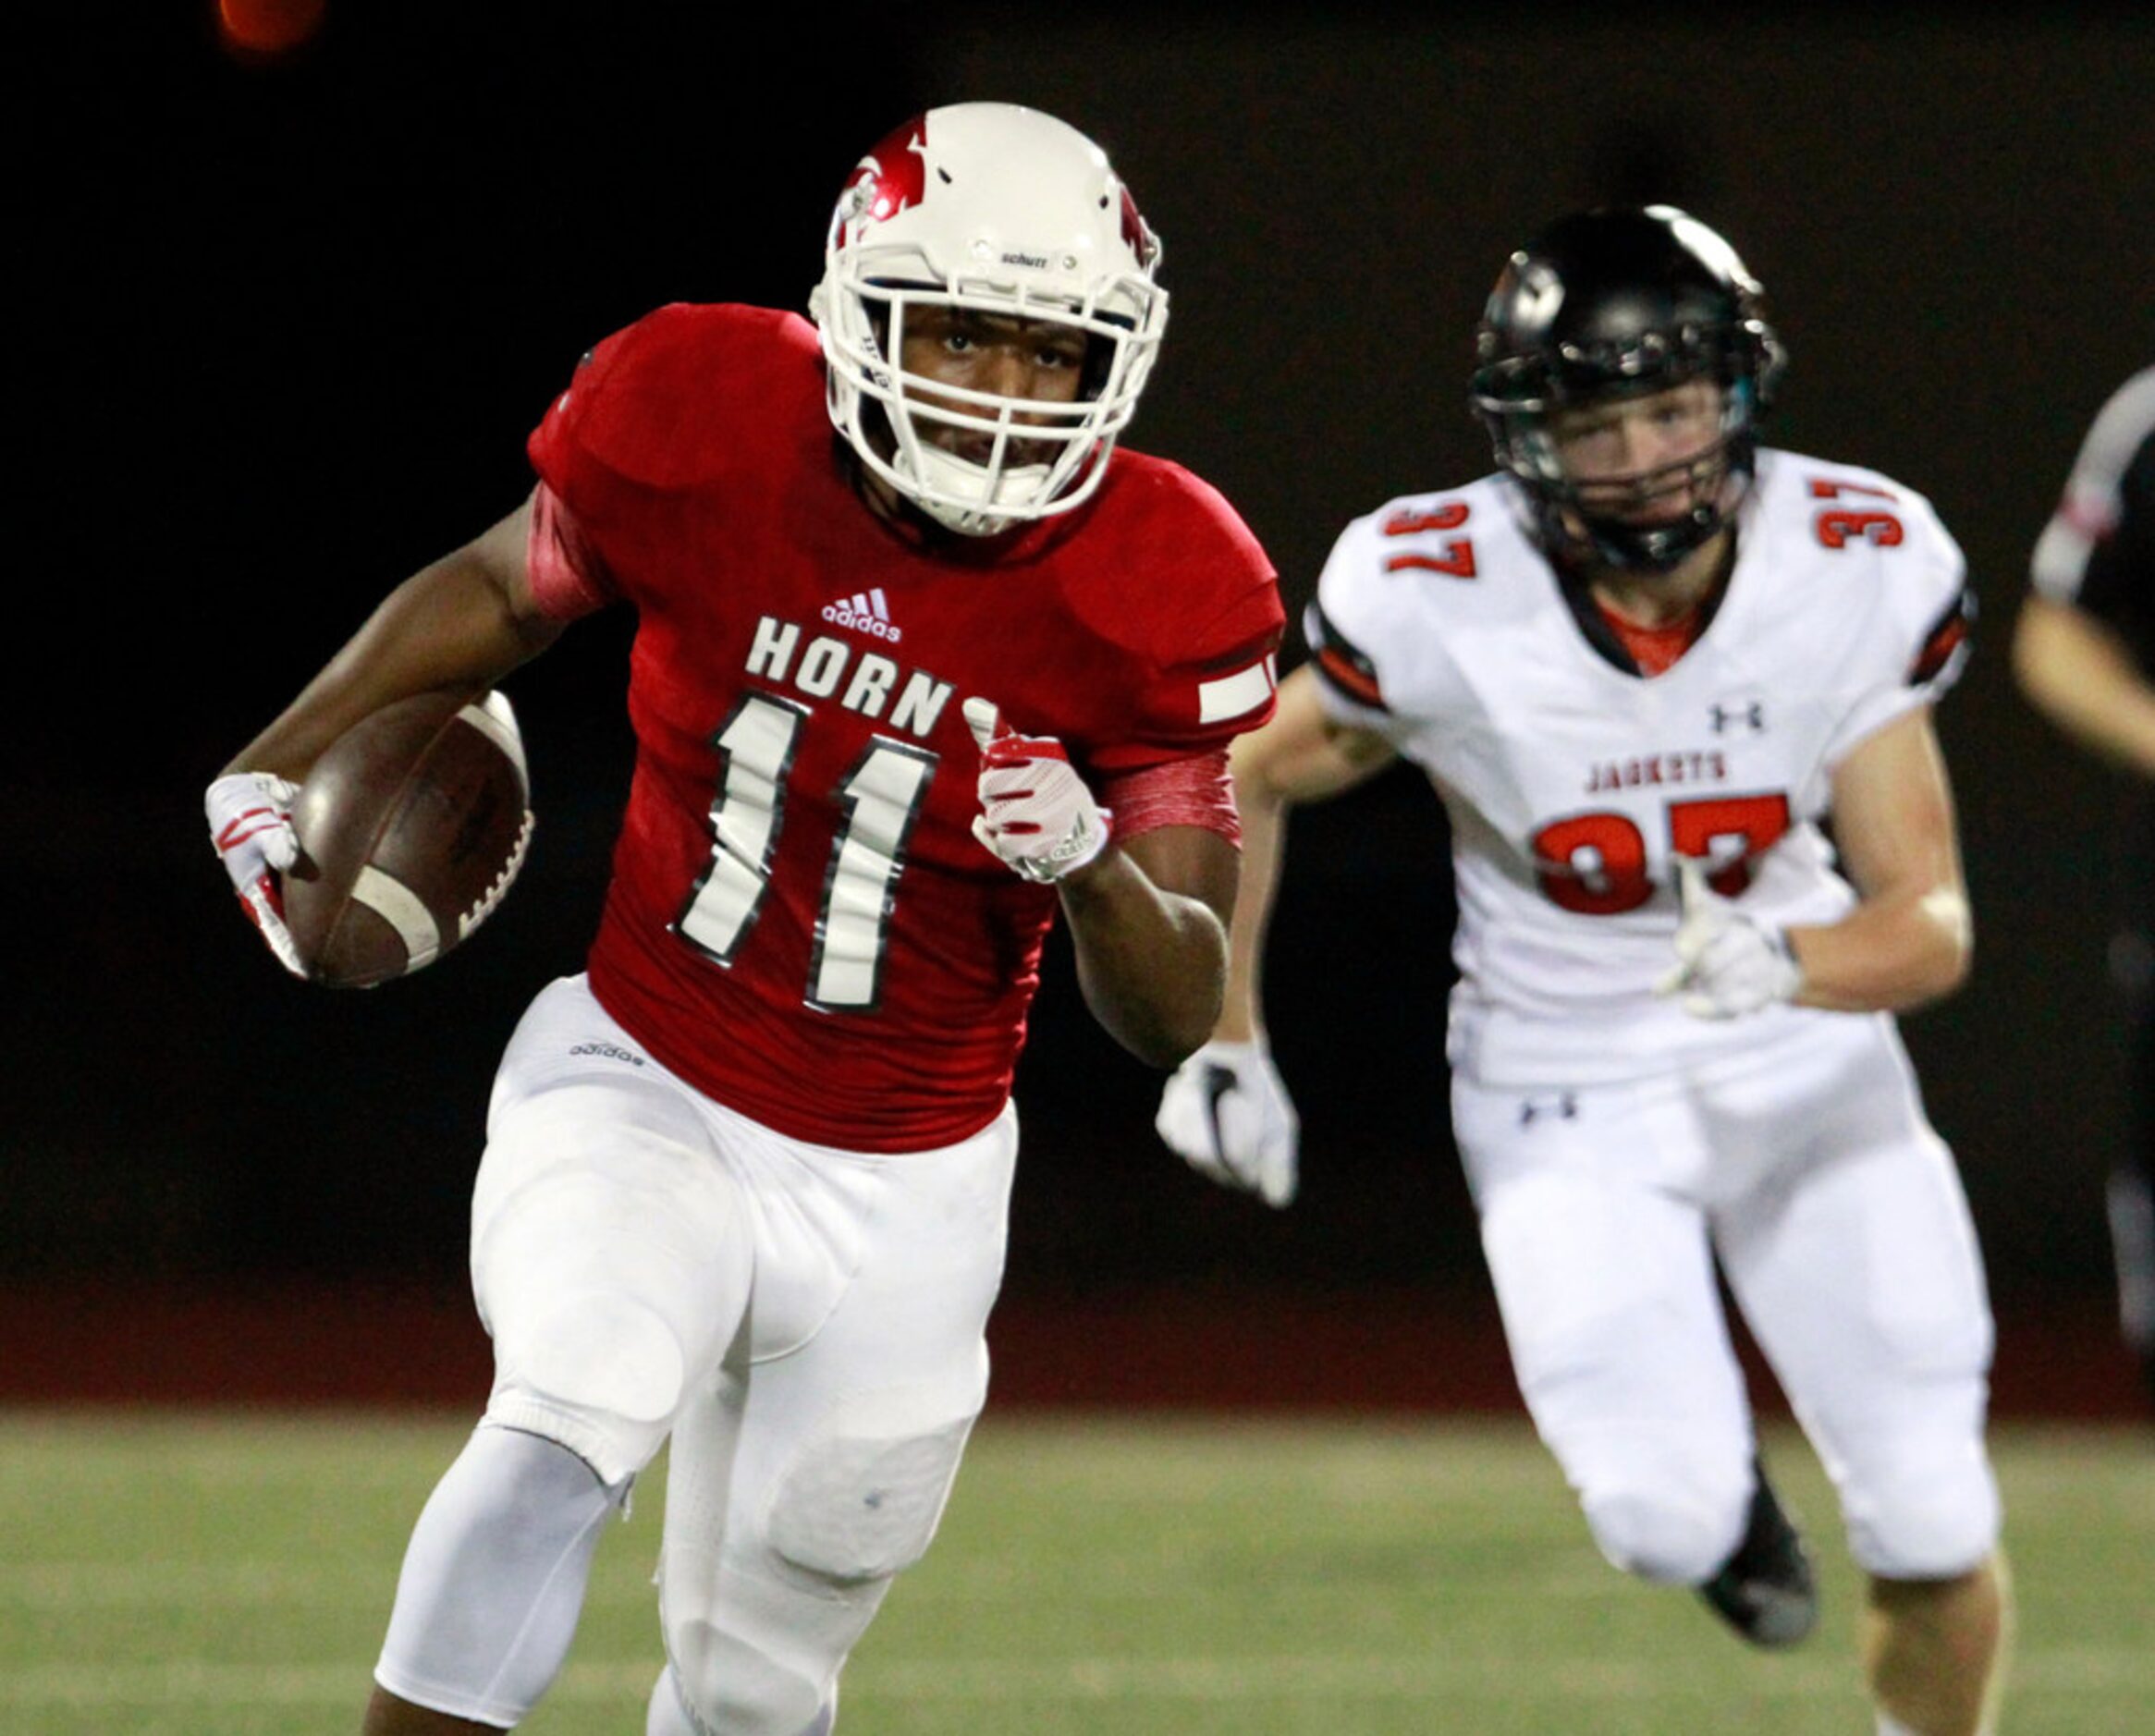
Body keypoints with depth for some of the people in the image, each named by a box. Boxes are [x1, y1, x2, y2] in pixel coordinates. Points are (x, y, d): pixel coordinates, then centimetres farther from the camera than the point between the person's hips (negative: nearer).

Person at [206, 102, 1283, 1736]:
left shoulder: (1144, 601, -13)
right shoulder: (707, 428, -14)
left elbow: (1177, 1017, -10)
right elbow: (497, 591, 9)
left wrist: (1093, 865, -31)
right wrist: (278, 768, 3)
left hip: (899, 1198, 1)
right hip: (641, 1104, -1)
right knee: (566, 1425, -32)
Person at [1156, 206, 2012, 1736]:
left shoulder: (1859, 568, -18)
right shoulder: (1434, 596, -22)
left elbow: (1932, 921, -18)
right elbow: (1245, 785, -1)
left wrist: (1783, 964, -38)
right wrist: (1223, 1046, 1)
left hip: (1809, 1062, 2)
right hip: (1568, 1090, -2)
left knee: (1935, 1537, -1)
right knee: (1666, 1522, -20)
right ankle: (1722, 1488, 19)